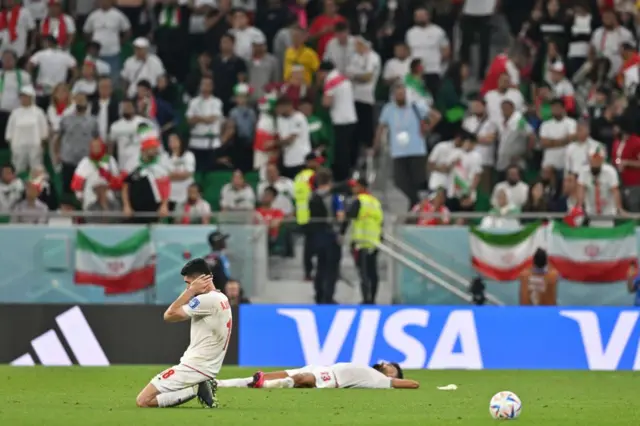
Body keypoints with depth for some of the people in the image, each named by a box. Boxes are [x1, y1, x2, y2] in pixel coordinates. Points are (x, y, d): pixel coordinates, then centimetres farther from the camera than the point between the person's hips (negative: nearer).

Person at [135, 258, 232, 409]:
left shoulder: (207, 300, -18)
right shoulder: (222, 299, 13)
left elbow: (169, 315, -11)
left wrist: (191, 290, -7)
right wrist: (192, 291, 0)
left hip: (194, 367, -10)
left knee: (143, 401, -11)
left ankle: (195, 389, -12)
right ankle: (200, 387, 5)